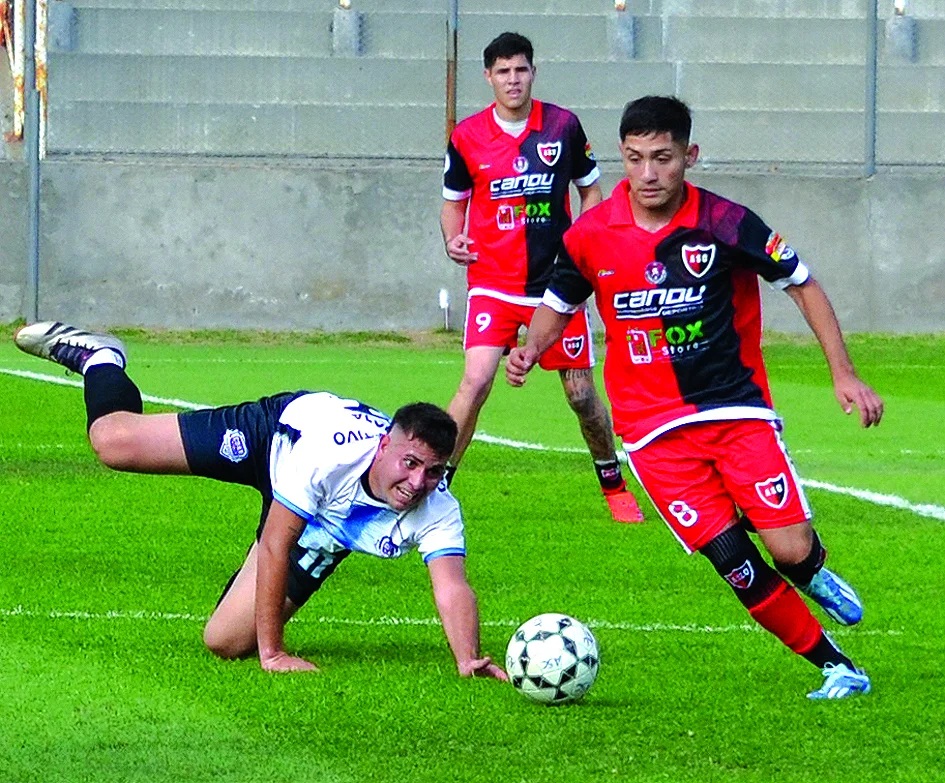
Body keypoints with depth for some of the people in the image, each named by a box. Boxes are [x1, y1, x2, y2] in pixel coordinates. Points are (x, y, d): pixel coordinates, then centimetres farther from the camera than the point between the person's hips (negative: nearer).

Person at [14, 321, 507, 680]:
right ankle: (96, 357, 33)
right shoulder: (329, 453, -44)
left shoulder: (437, 513, -38)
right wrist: (271, 653, -38)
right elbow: (275, 546, -38)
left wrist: (468, 661, -65)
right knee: (112, 441, -4)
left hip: (324, 533, 3)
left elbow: (452, 588, -46)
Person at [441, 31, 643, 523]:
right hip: (493, 283, -1)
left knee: (582, 394, 5)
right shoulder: (467, 137, -2)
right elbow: (454, 202, 12)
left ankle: (614, 486, 26)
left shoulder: (563, 126, -1)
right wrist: (453, 240, -8)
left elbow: (589, 190, 11)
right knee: (476, 381, -18)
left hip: (558, 280, 1)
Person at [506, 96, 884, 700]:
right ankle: (835, 666, 5)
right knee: (737, 567, -11)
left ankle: (813, 572, 25)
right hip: (654, 430, 1)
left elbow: (802, 285, 2)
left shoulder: (725, 223, -9)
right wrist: (530, 349, -7)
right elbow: (559, 305, 15)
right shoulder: (591, 236, -3)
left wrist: (844, 373, -2)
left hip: (738, 409, -1)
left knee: (791, 550, -14)